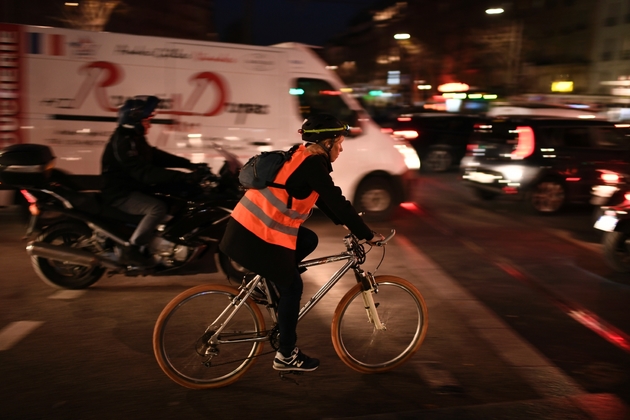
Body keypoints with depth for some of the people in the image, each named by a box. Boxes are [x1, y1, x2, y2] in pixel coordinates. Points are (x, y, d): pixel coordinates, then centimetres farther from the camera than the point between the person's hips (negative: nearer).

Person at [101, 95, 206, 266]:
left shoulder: (135, 138, 11)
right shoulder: (123, 142, -22)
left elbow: (158, 157, 13)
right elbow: (145, 172, -32)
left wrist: (189, 164, 1)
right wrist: (184, 176, -38)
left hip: (132, 188, 10)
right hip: (120, 194, -10)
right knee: (158, 207, -31)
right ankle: (131, 250, -21)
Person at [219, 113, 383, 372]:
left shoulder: (303, 158, 13)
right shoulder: (313, 165, -15)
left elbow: (325, 200, 22)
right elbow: (338, 203, -15)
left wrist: (344, 223, 23)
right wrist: (368, 235, -7)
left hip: (250, 223, 9)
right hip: (259, 235, -9)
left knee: (309, 240, 18)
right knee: (292, 287, 5)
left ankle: (267, 279, 19)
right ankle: (286, 356, 18)